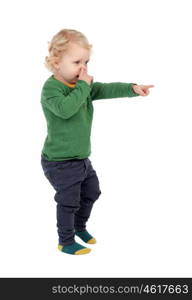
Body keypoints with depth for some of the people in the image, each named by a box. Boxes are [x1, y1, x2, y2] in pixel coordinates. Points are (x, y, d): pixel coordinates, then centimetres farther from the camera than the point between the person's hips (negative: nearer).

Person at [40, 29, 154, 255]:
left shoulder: (83, 84, 5)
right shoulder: (50, 88, -21)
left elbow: (106, 90, -1)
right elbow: (65, 109, -38)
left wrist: (131, 88, -15)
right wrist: (83, 86, -31)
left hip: (81, 157, 9)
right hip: (60, 162, -9)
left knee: (91, 191, 23)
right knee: (69, 201, 1)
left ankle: (79, 226, 45)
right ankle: (66, 242, 20)